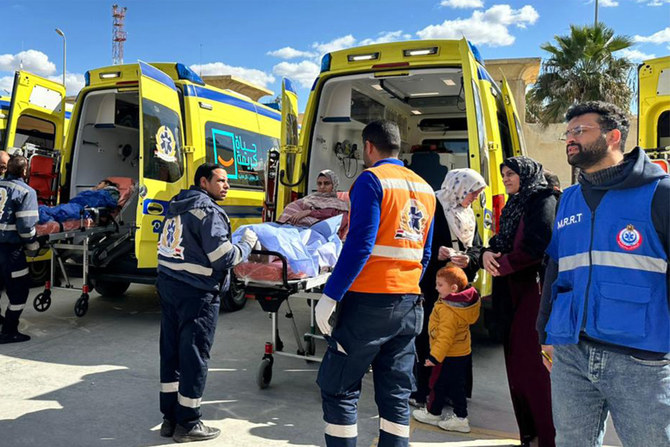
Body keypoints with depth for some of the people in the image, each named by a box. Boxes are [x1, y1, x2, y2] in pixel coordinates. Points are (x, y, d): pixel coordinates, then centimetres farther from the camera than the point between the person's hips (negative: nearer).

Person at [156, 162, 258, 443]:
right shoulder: (208, 211, -14)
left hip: (168, 284, 9)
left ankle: (170, 417, 25)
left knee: (171, 352, 14)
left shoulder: (177, 205, 13)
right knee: (194, 357, 2)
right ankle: (187, 424, 13)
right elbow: (224, 258, -17)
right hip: (196, 293, -8)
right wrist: (247, 243, -1)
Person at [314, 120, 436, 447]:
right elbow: (425, 254, 16)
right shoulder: (425, 189, 14)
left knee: (338, 387, 4)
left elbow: (360, 244, -17)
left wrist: (330, 295, -15)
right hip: (409, 303, 7)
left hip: (369, 300, -7)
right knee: (396, 392, 12)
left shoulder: (371, 180, -7)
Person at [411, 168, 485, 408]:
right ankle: (421, 391, 8)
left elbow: (476, 247, 14)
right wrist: (436, 252, -28)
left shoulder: (468, 214, 18)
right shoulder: (433, 207, -7)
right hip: (431, 286, -7)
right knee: (427, 337, -3)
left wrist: (469, 259, -7)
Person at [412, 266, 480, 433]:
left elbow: (445, 337, -30)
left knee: (439, 384, 9)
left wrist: (435, 356, -27)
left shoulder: (448, 311, -29)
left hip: (449, 357, -9)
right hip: (463, 353, 9)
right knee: (457, 386, 15)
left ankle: (433, 413, 26)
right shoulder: (463, 301, -3)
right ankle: (460, 417, 21)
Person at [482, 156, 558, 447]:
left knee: (533, 366, -9)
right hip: (512, 293, 9)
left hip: (533, 290, -9)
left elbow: (537, 247, -20)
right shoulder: (514, 205, 20)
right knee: (516, 364, 10)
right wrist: (488, 252, -5)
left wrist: (502, 264, -11)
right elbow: (502, 240, 18)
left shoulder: (543, 200, -7)